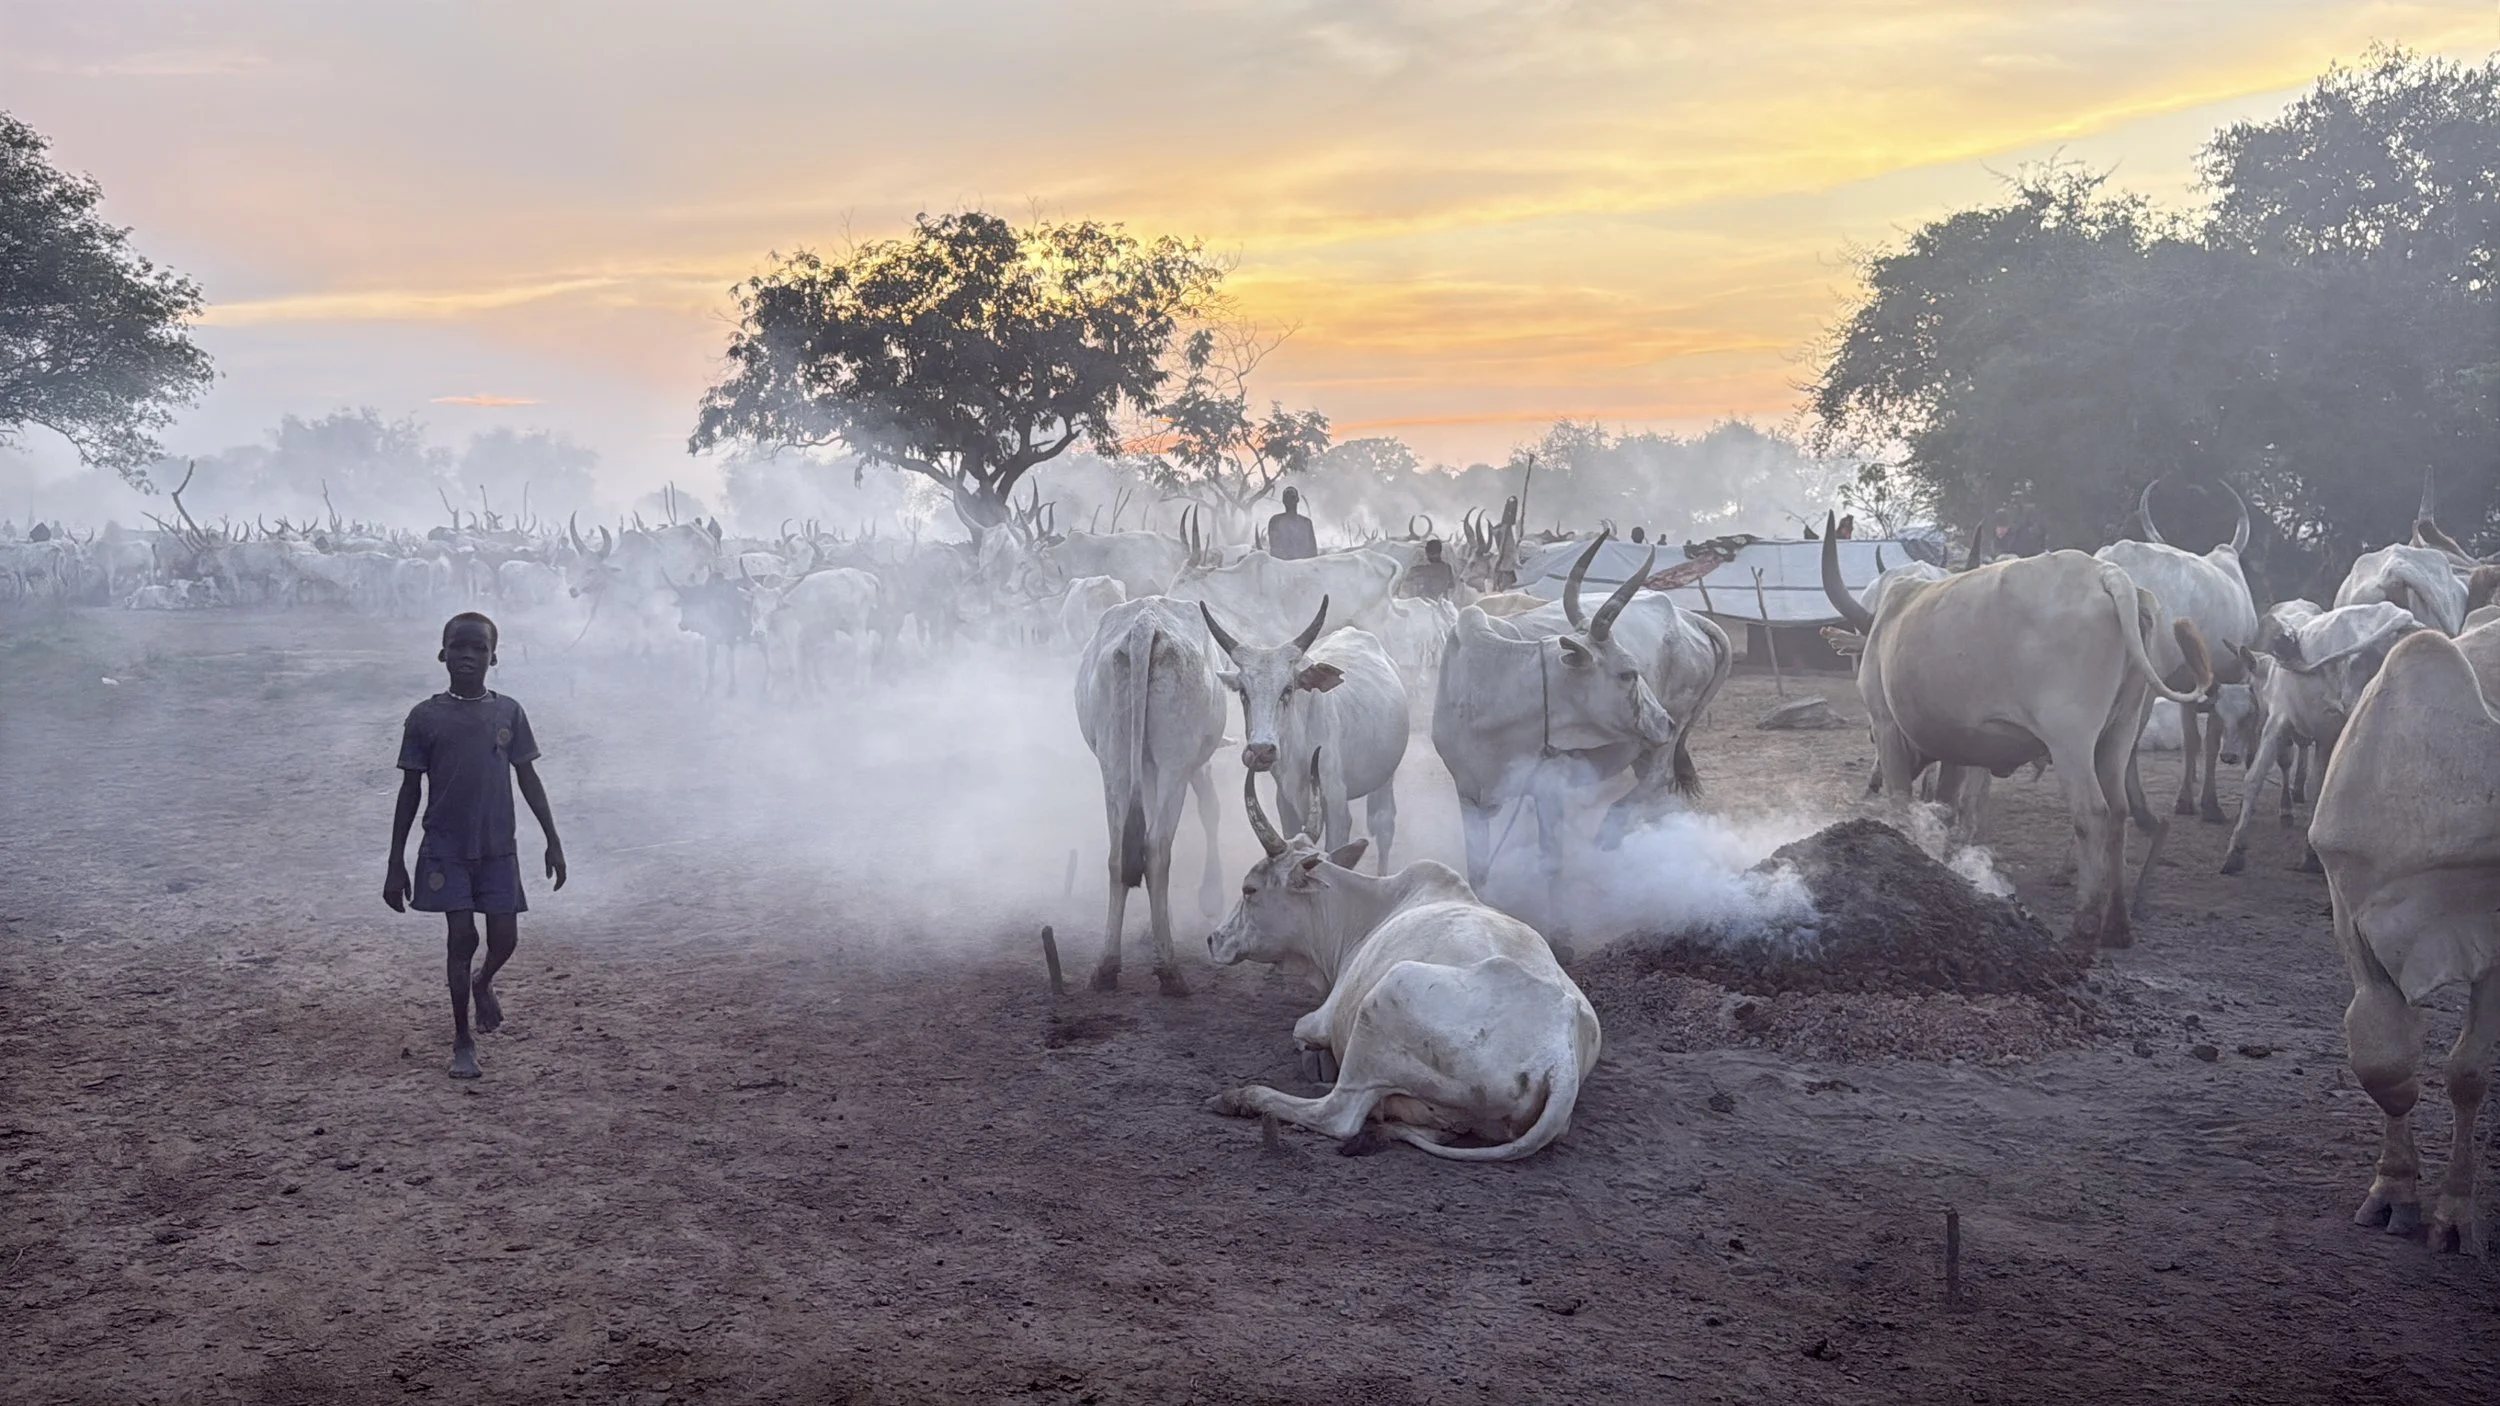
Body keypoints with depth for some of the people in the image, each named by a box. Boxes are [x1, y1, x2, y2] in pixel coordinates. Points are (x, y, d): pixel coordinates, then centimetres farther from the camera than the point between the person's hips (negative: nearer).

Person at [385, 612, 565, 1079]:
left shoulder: (508, 712, 3)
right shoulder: (426, 717, -3)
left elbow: (528, 779, 8)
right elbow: (410, 791, 0)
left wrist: (552, 841, 4)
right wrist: (395, 864, 0)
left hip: (498, 848, 2)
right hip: (447, 850, -2)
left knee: (505, 938, 0)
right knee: (462, 937, -5)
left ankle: (482, 984, 37)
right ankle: (462, 1043, 10)